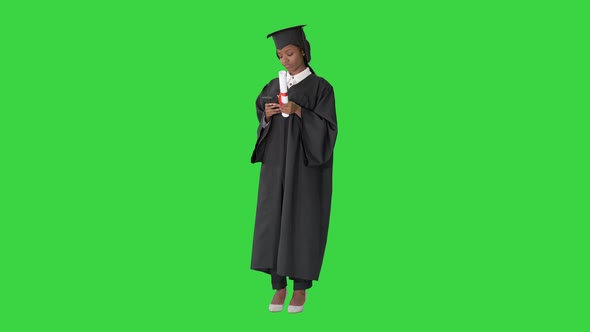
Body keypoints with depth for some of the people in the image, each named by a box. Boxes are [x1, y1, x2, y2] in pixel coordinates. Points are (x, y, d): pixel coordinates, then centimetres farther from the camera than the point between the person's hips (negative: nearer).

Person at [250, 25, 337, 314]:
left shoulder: (321, 87, -5)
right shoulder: (274, 87, 10)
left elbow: (327, 128, -12)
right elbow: (263, 125, 11)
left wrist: (298, 112, -24)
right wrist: (267, 115, -11)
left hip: (306, 165, -4)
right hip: (276, 163, 4)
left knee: (303, 223, -1)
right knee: (274, 221, 1)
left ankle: (301, 288, 11)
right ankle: (279, 286, 10)